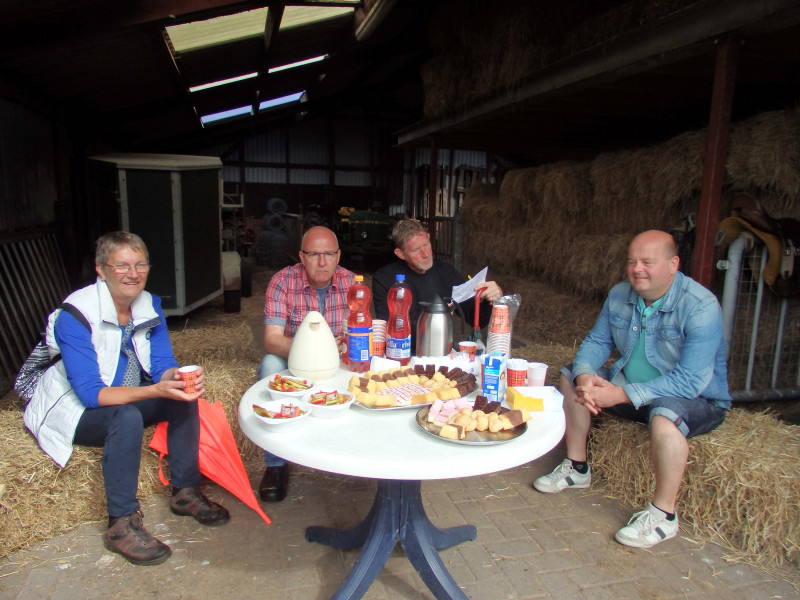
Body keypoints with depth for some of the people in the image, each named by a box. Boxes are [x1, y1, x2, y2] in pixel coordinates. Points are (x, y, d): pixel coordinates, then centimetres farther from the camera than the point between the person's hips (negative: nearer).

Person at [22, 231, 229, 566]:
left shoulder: (149, 305, -6)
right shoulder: (75, 316, -25)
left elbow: (163, 365, -7)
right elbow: (90, 393, -29)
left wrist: (178, 378, -32)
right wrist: (155, 390, -42)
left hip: (125, 395, 6)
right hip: (74, 411, -6)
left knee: (184, 396, -16)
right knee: (127, 417, -34)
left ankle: (185, 492, -4)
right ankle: (121, 525, -23)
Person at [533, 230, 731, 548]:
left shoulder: (701, 306, -24)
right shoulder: (619, 295, -4)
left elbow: (690, 381, -31)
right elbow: (597, 342, 3)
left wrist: (622, 394, -33)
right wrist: (584, 375, -20)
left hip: (697, 401, -6)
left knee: (664, 416, -38)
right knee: (570, 376, -1)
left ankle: (663, 514, -16)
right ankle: (577, 467, 12)